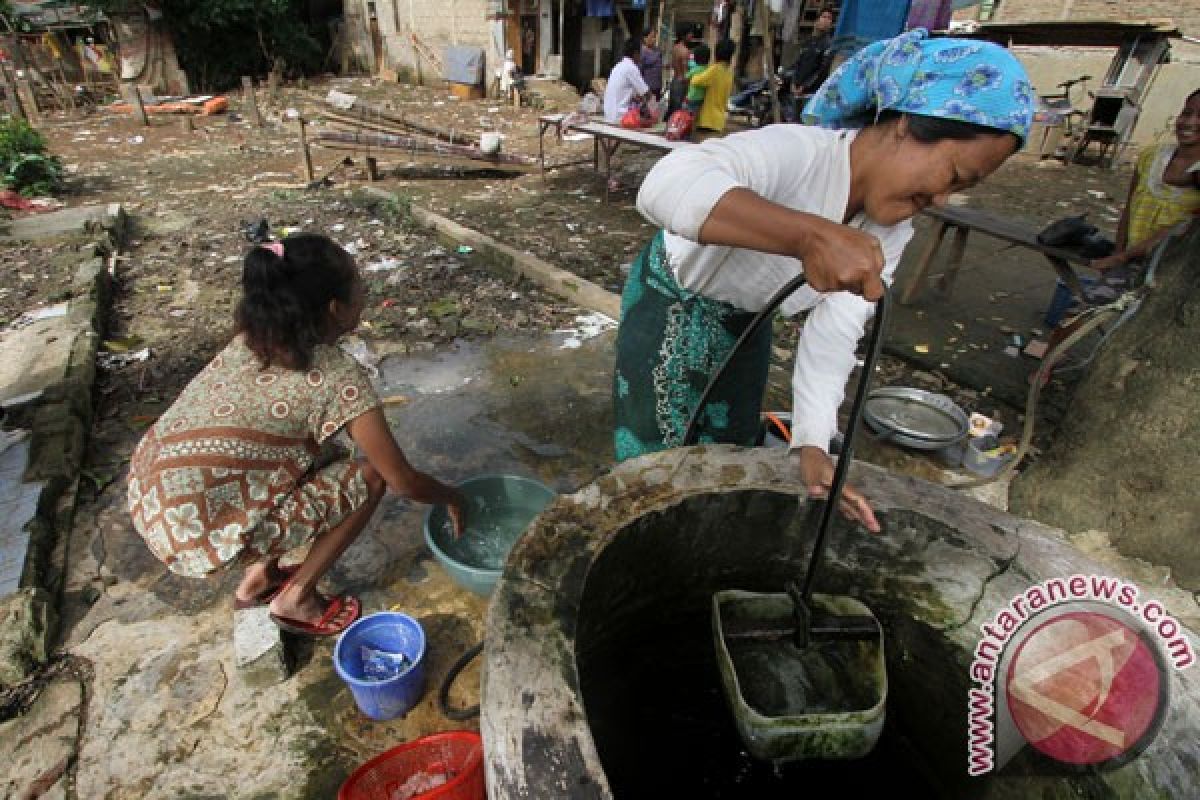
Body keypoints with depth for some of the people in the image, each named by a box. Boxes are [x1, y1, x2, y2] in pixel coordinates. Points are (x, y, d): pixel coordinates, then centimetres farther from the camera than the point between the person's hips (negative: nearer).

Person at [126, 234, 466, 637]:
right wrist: (451, 497, 11)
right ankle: (295, 599, 14)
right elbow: (404, 482, -7)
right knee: (367, 478, -1)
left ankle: (259, 577, 28)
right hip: (198, 531, -7)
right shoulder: (339, 376, -16)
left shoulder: (251, 339, 5)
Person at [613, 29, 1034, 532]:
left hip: (745, 323, 6)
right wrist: (810, 236, -62)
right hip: (669, 306, -6)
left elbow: (833, 336, -16)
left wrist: (812, 444, -26)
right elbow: (664, 186, -53)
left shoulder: (892, 230, -12)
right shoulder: (797, 153, -34)